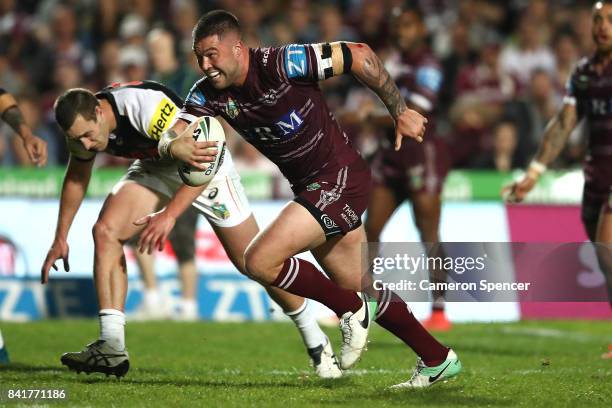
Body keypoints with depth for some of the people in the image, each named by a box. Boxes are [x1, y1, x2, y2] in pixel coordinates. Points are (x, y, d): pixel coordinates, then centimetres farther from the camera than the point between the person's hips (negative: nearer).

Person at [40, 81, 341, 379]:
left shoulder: (148, 106, -39)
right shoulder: (82, 125, -16)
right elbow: (76, 178, 4)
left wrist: (169, 215, -44)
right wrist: (60, 238, 5)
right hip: (154, 168, 6)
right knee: (105, 231, -17)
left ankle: (317, 343, 15)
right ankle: (111, 348, -18)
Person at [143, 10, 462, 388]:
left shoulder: (280, 64, -22)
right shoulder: (209, 94, -2)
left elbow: (359, 55, -17)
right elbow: (172, 136, -13)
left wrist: (400, 111, -13)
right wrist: (177, 146, -36)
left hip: (341, 178, -8)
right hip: (310, 187, 8)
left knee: (260, 261, -18)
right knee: (361, 290, 15)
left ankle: (352, 311, 0)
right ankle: (438, 360, 29)